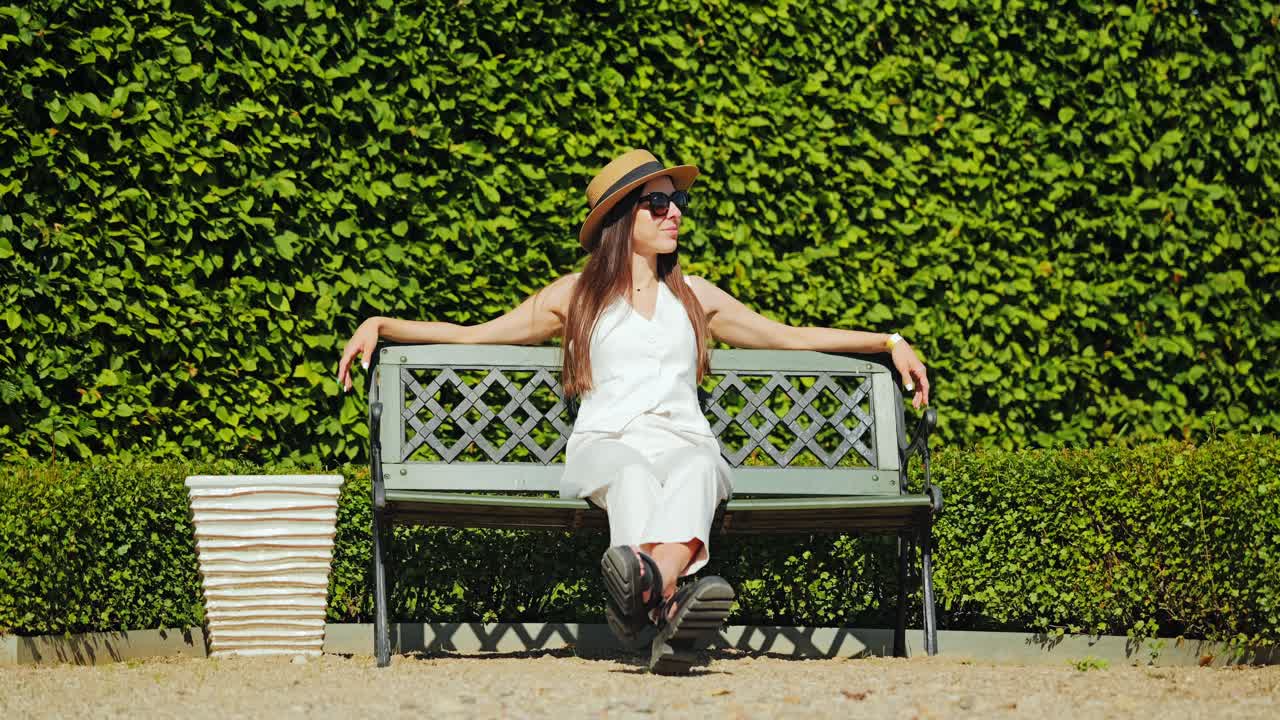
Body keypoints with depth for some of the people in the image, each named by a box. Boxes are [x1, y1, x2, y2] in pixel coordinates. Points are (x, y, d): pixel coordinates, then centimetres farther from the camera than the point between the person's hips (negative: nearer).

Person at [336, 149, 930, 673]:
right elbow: (470, 336, 22)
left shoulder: (694, 296, 29)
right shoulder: (575, 296, 22)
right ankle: (670, 606, -69)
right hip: (605, 444, -1)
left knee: (698, 466, -38)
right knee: (633, 472, -40)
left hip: (682, 441, 1)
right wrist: (380, 325, 11)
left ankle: (649, 583, -70)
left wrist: (889, 341, 25)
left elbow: (792, 337, 32)